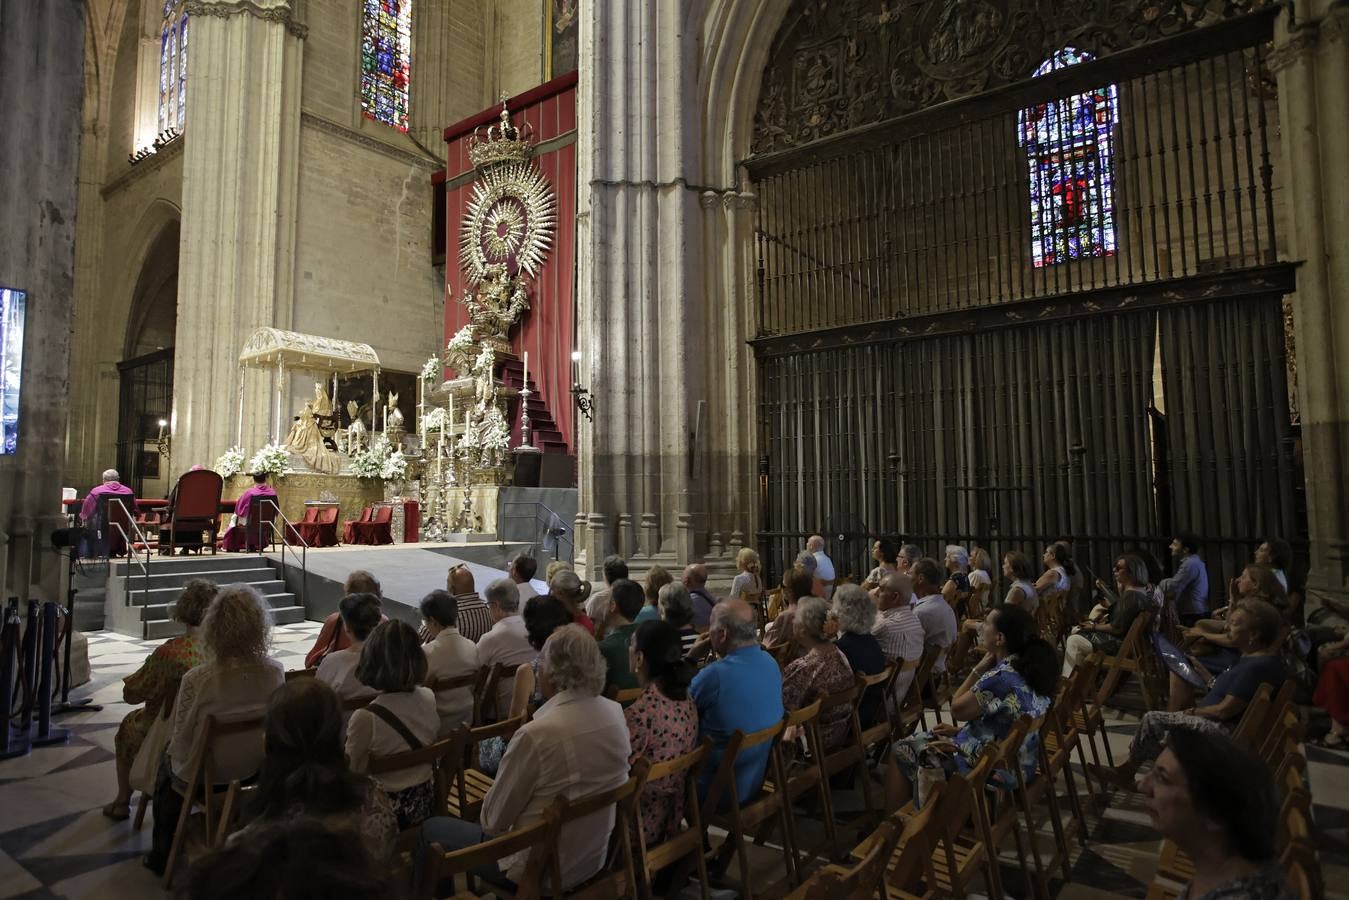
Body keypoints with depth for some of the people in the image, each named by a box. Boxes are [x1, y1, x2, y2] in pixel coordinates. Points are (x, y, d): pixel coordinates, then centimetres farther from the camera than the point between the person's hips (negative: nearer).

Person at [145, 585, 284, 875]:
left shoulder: (197, 680, -27)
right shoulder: (275, 672, -18)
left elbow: (180, 743, -13)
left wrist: (175, 755, 10)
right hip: (257, 773, 4)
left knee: (167, 765, 31)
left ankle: (162, 854, 45)